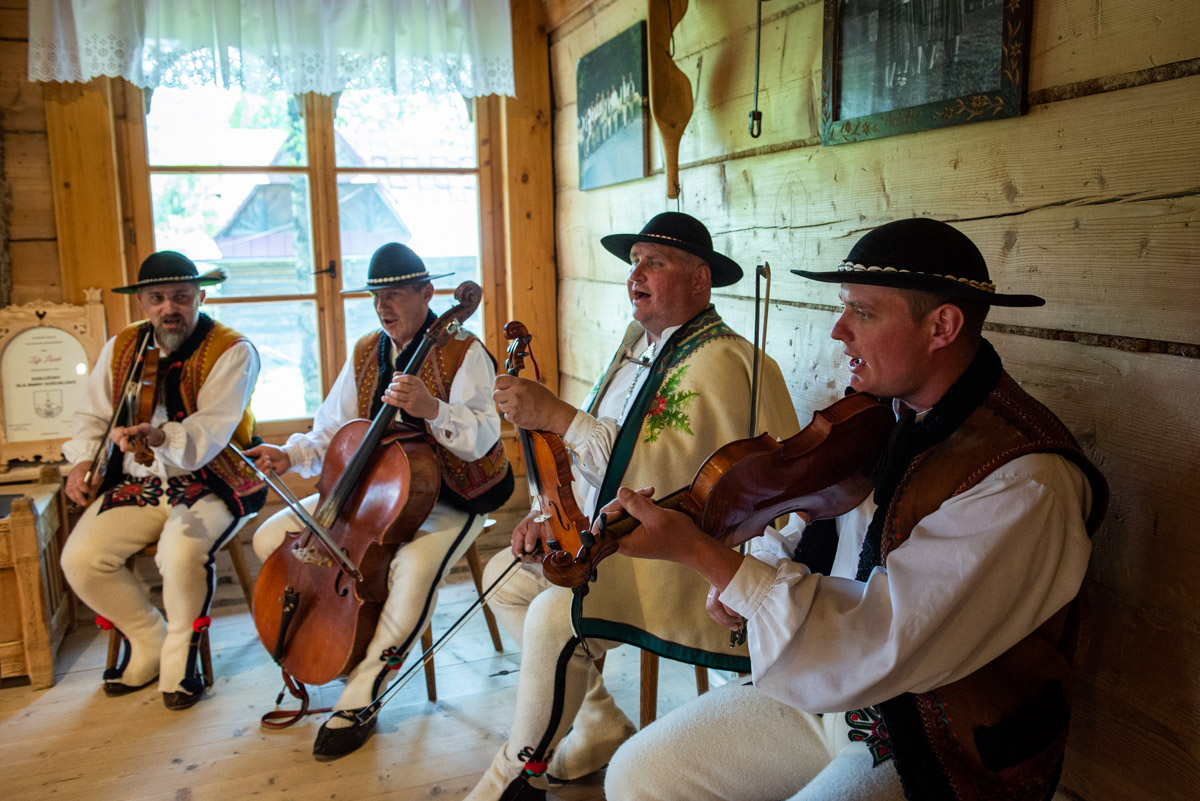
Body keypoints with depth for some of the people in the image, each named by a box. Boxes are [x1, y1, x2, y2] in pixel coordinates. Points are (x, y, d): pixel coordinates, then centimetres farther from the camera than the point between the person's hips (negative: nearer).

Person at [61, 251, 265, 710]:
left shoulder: (232, 352, -10)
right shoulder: (121, 348, 9)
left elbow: (210, 431, -21)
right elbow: (91, 415, 18)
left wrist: (160, 437, -40)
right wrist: (83, 460, 0)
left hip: (209, 483, -5)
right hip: (137, 484, 6)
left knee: (181, 551, -32)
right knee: (79, 558, -14)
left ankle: (182, 654, -3)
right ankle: (148, 643, 11)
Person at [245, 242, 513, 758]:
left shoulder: (464, 353, -10)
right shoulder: (365, 354, 9)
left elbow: (481, 439, -23)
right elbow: (331, 434, 12)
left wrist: (432, 409, -41)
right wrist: (290, 455, -8)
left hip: (446, 502, -6)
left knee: (414, 568, -36)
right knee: (271, 537, -4)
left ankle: (358, 701, -18)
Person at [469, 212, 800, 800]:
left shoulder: (717, 361, -18)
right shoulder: (638, 344, 12)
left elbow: (670, 472, -31)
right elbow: (600, 451, 18)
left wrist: (557, 416, -30)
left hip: (682, 550, -10)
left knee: (556, 614, -29)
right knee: (504, 575, 9)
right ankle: (602, 728, 15)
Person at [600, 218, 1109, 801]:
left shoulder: (1022, 485, -27)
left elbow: (869, 651, -32)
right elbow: (809, 521, 15)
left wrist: (695, 551, -32)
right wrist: (743, 575, -5)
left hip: (933, 750, -7)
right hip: (823, 691, 7)